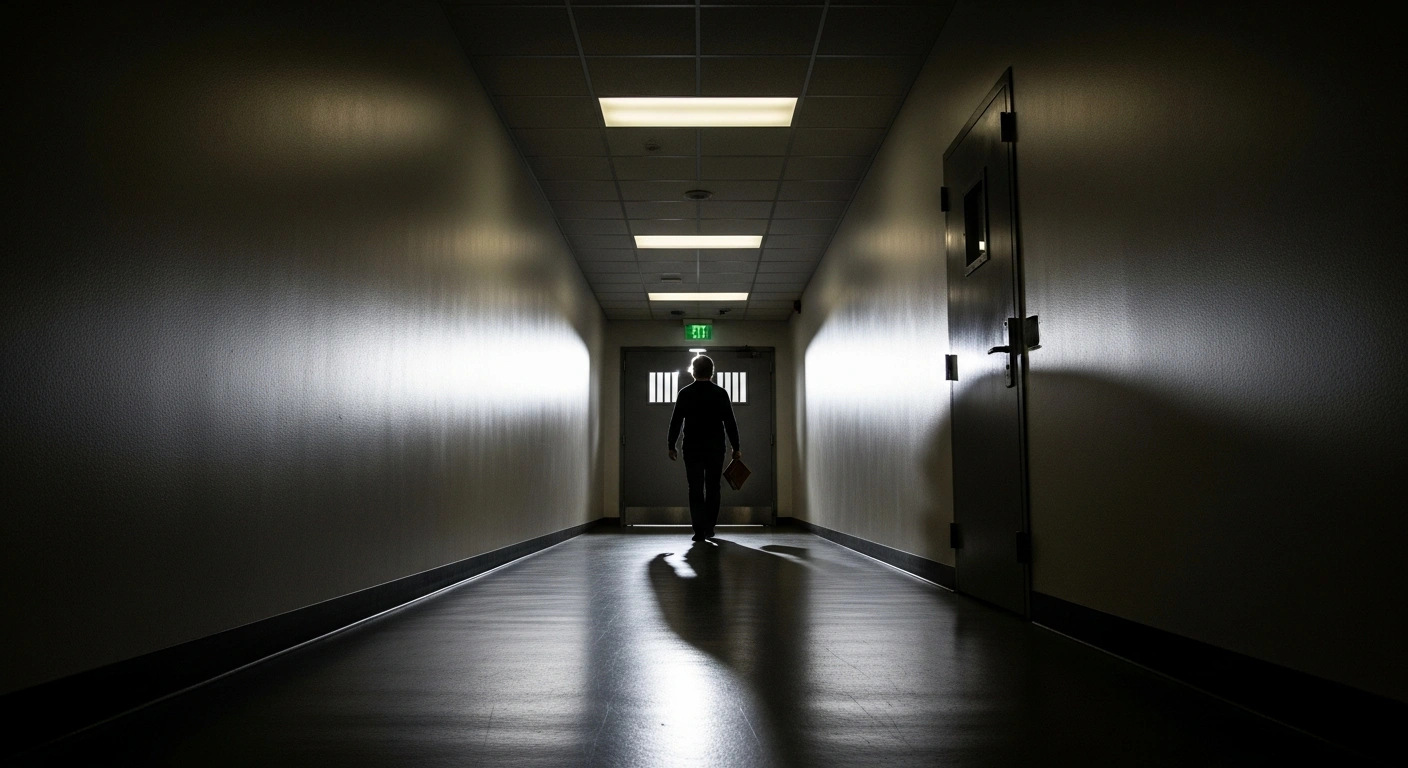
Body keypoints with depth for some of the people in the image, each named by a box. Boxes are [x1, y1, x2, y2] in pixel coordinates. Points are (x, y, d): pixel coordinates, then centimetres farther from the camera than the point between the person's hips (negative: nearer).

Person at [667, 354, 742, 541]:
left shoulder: (684, 393, -2)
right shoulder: (721, 393, -2)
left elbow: (675, 422, -1)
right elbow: (730, 422, -2)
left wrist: (671, 446, 7)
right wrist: (736, 448, 5)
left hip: (692, 449, 0)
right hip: (715, 449, 0)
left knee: (695, 490, 3)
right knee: (713, 489, 13)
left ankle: (699, 530, -4)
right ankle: (709, 528, 15)